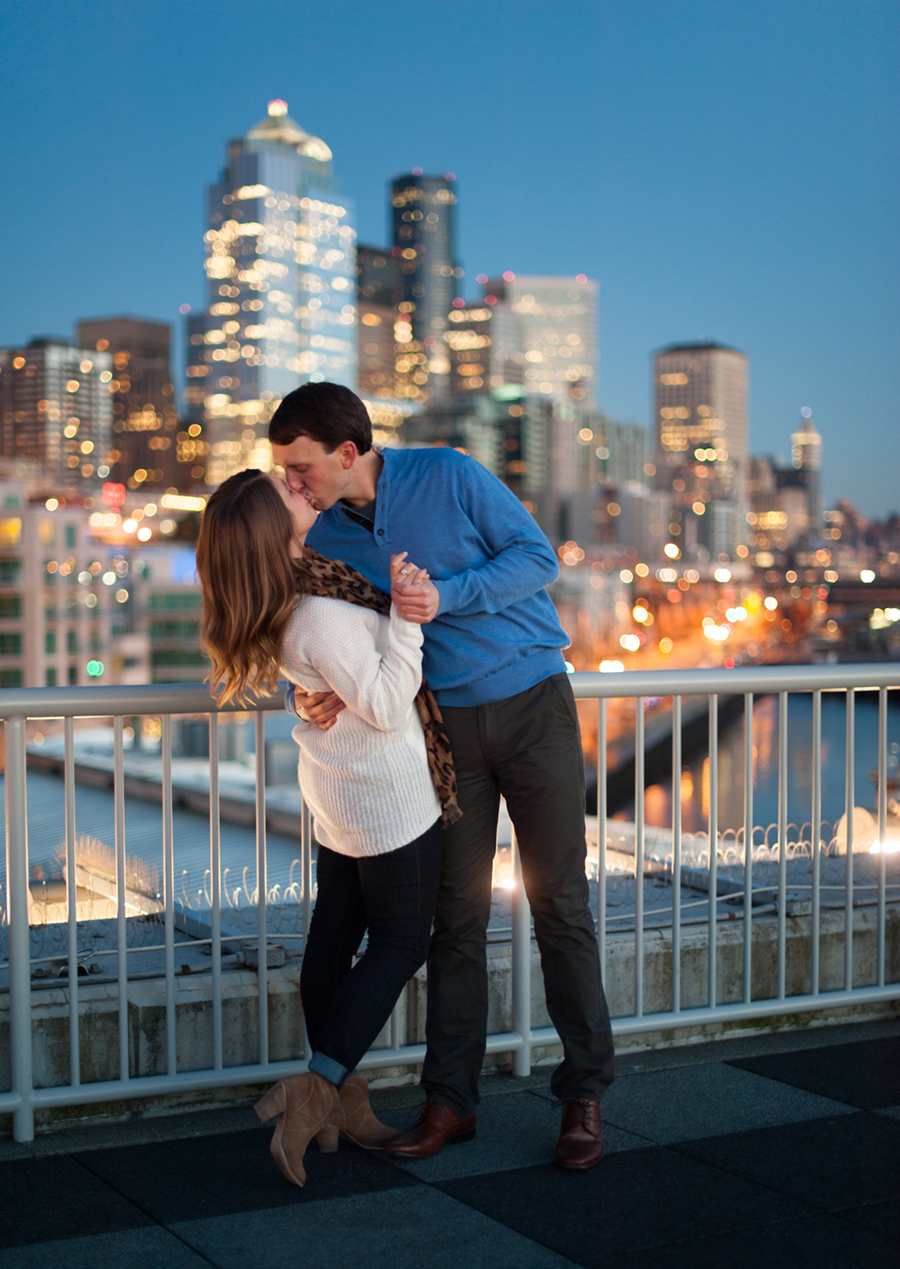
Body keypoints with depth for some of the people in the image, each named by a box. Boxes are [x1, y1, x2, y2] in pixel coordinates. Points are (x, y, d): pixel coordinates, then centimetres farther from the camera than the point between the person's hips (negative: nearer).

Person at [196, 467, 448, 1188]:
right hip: (387, 793, -9)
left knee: (334, 936, 13)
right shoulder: (321, 618, -30)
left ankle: (337, 1099, 23)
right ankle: (318, 1089, -3)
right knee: (401, 944, 3)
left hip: (338, 790, 9)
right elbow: (385, 707, -24)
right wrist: (406, 616, -28)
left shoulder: (298, 586, -2)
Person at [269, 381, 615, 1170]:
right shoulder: (326, 543, 2)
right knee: (456, 914, 4)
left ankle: (584, 1094, 11)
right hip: (448, 726, 4)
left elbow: (539, 557, -9)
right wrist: (318, 695, -16)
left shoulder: (451, 478, -10)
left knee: (560, 902, 0)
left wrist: (447, 595, -22)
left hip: (532, 703, -3)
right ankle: (450, 1099, 12)